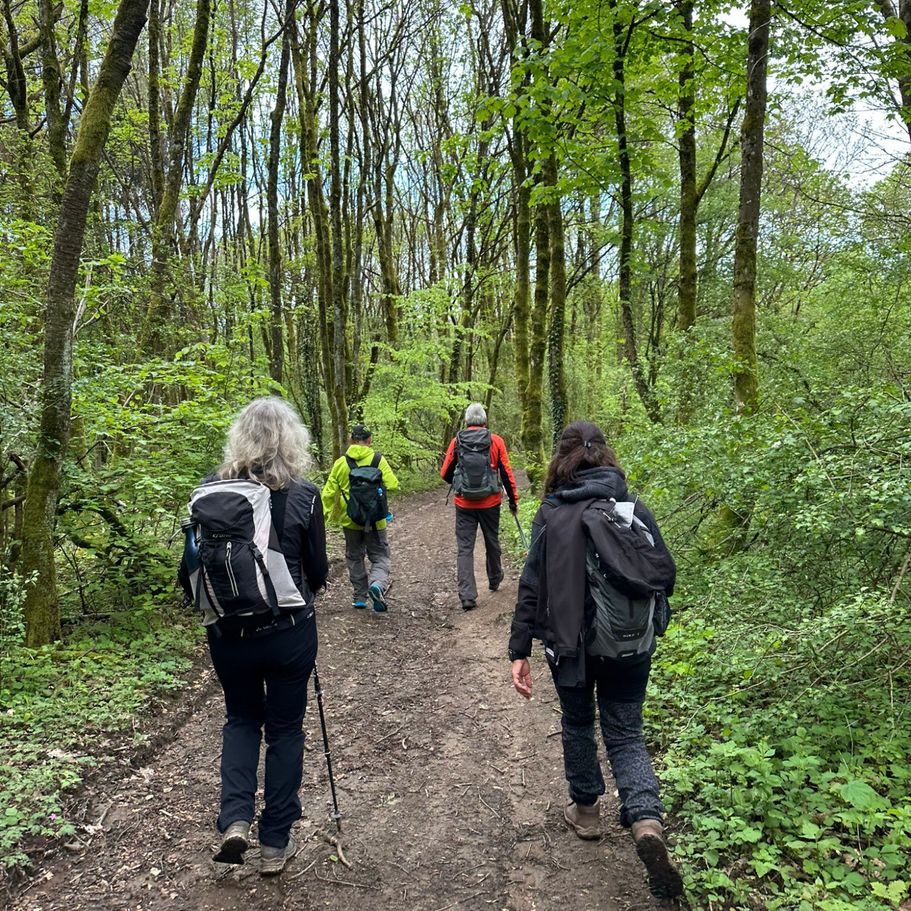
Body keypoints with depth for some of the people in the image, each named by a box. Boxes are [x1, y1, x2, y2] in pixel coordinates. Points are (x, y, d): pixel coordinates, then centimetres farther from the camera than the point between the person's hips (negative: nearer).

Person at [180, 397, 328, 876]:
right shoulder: (302, 496, -12)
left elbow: (191, 568, 2)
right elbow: (317, 574, -3)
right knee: (285, 727, 16)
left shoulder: (207, 492, -6)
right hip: (289, 631, -2)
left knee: (241, 717, 26)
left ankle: (235, 819, 12)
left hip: (228, 632, 2)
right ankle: (275, 842, 25)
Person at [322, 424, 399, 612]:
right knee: (380, 557, 7)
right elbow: (393, 485, -13)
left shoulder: (341, 463, -3)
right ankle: (378, 584, -20)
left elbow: (329, 493, -2)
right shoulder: (378, 460, -8)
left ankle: (360, 596, 22)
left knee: (354, 557, 19)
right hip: (375, 520, -2)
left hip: (350, 520, 2)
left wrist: (327, 514, 11)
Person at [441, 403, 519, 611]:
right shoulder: (495, 441, -4)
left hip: (464, 504, 0)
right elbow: (506, 473, -3)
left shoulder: (456, 441, -1)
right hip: (490, 502, 0)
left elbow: (445, 473, 3)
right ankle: (494, 580, 41)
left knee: (465, 548, 2)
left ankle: (467, 596, -6)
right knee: (492, 543, 20)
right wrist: (513, 499, 8)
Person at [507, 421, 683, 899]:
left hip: (572, 644, -2)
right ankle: (647, 819, -8)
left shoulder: (552, 514, -11)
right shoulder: (635, 508, -4)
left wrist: (519, 651, -6)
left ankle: (585, 810, 36)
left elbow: (532, 586, -11)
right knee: (625, 735, 13)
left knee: (578, 725, 22)